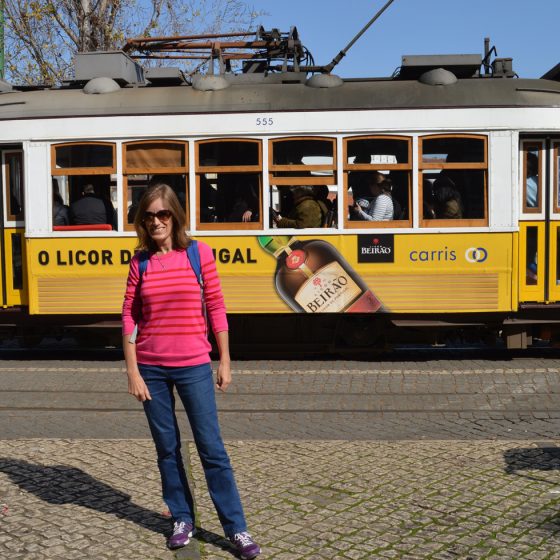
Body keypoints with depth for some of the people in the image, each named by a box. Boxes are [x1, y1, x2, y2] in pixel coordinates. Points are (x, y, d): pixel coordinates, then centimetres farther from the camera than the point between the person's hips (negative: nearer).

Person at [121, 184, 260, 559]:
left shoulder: (199, 253, -3)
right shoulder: (141, 262, 1)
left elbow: (216, 309, 0)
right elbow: (129, 319, 1)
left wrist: (225, 361, 0)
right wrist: (133, 372, -4)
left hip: (193, 366, -2)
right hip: (151, 369, 2)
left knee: (212, 448, 1)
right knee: (167, 449, 11)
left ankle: (237, 528, 10)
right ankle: (182, 520, 27)